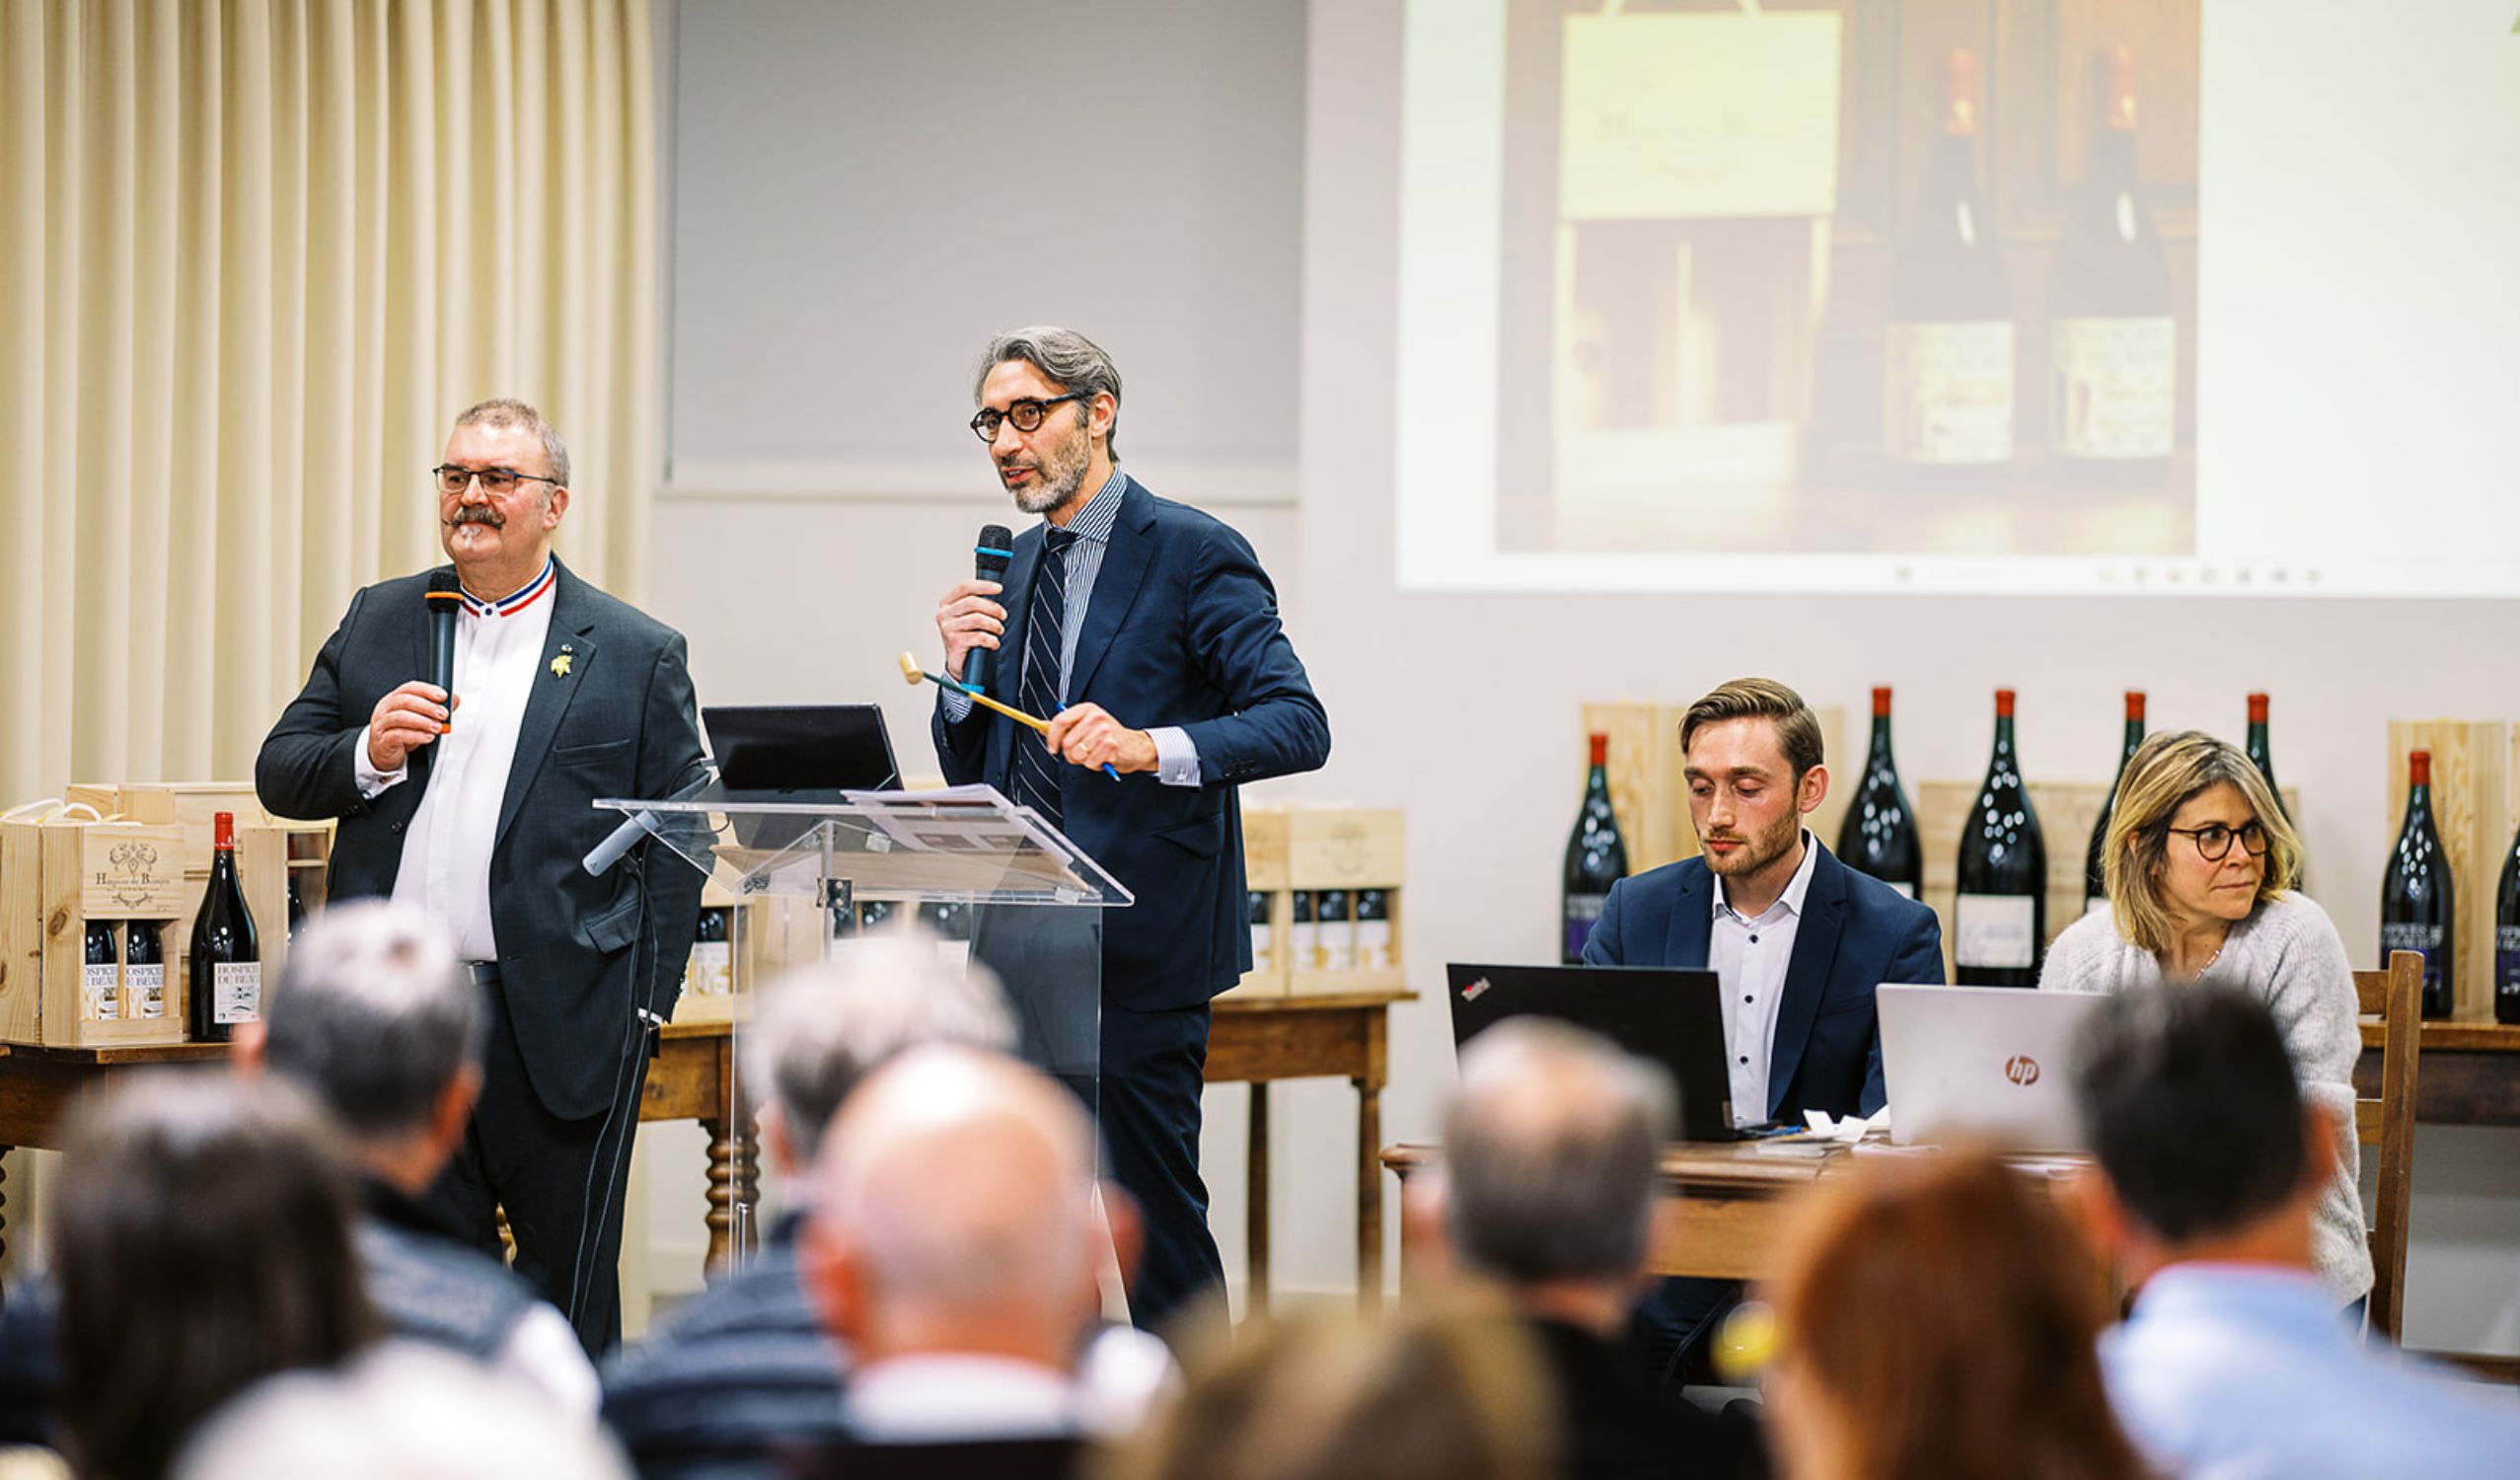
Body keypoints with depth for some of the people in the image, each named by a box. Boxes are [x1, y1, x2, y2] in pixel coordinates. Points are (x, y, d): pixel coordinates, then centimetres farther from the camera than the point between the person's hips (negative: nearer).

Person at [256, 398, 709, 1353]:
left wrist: (645, 1007, -6)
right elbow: (278, 775, 12)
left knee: (567, 1299, 3)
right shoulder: (378, 623, 13)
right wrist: (368, 757, -9)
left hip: (560, 1023, -3)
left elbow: (679, 843, 1)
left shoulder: (637, 655, 3)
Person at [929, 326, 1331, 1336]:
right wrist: (961, 672, -1)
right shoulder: (1012, 571, 15)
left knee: (1155, 1210, -6)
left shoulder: (1192, 554, -6)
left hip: (1143, 940, -7)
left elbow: (1297, 724, -15)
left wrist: (1155, 747, -30)